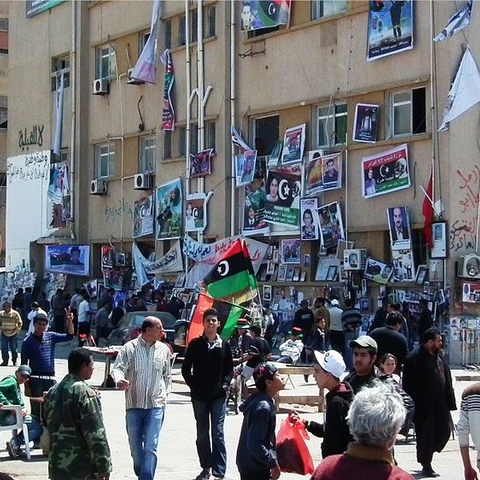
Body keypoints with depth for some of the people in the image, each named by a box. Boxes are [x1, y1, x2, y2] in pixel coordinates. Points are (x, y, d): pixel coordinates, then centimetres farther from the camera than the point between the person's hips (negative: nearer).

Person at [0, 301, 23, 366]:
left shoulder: (15, 314, -9)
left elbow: (20, 323, 0)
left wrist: (17, 331, -6)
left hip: (13, 334, -3)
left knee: (13, 348, 0)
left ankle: (14, 361, 18)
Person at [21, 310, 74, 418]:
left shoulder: (51, 336, 7)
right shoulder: (28, 341, -2)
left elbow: (69, 336, 1)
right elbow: (24, 364, -1)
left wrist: (69, 321, -16)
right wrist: (26, 386, -5)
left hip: (50, 378, 3)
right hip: (35, 379, -3)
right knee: (36, 410, 2)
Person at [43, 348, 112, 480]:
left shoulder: (52, 392, 10)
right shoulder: (84, 393, -16)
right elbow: (96, 435, -18)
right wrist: (104, 466, -14)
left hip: (57, 466, 8)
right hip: (83, 469, -8)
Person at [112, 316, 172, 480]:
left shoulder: (164, 349, 5)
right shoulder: (129, 348, -5)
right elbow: (118, 368, -14)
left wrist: (165, 391, 10)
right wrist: (119, 380, -34)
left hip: (156, 405, 0)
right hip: (133, 404, 0)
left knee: (151, 446, -10)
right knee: (135, 445, 11)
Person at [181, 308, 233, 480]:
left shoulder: (224, 345, 4)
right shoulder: (195, 344, 2)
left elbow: (229, 369, 10)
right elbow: (186, 368, 6)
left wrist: (225, 384, -4)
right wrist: (193, 385, -3)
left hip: (218, 395, -1)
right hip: (199, 395, 1)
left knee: (218, 432, -6)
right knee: (202, 433, 9)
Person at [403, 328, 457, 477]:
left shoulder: (439, 357, 11)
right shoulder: (415, 358, -14)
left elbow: (447, 380, 15)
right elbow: (408, 385, -16)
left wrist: (450, 402, 10)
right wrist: (413, 405, -17)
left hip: (440, 403, 7)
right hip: (423, 405, -7)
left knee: (445, 429, 7)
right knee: (425, 434, 2)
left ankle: (428, 453, 28)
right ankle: (426, 465, 14)